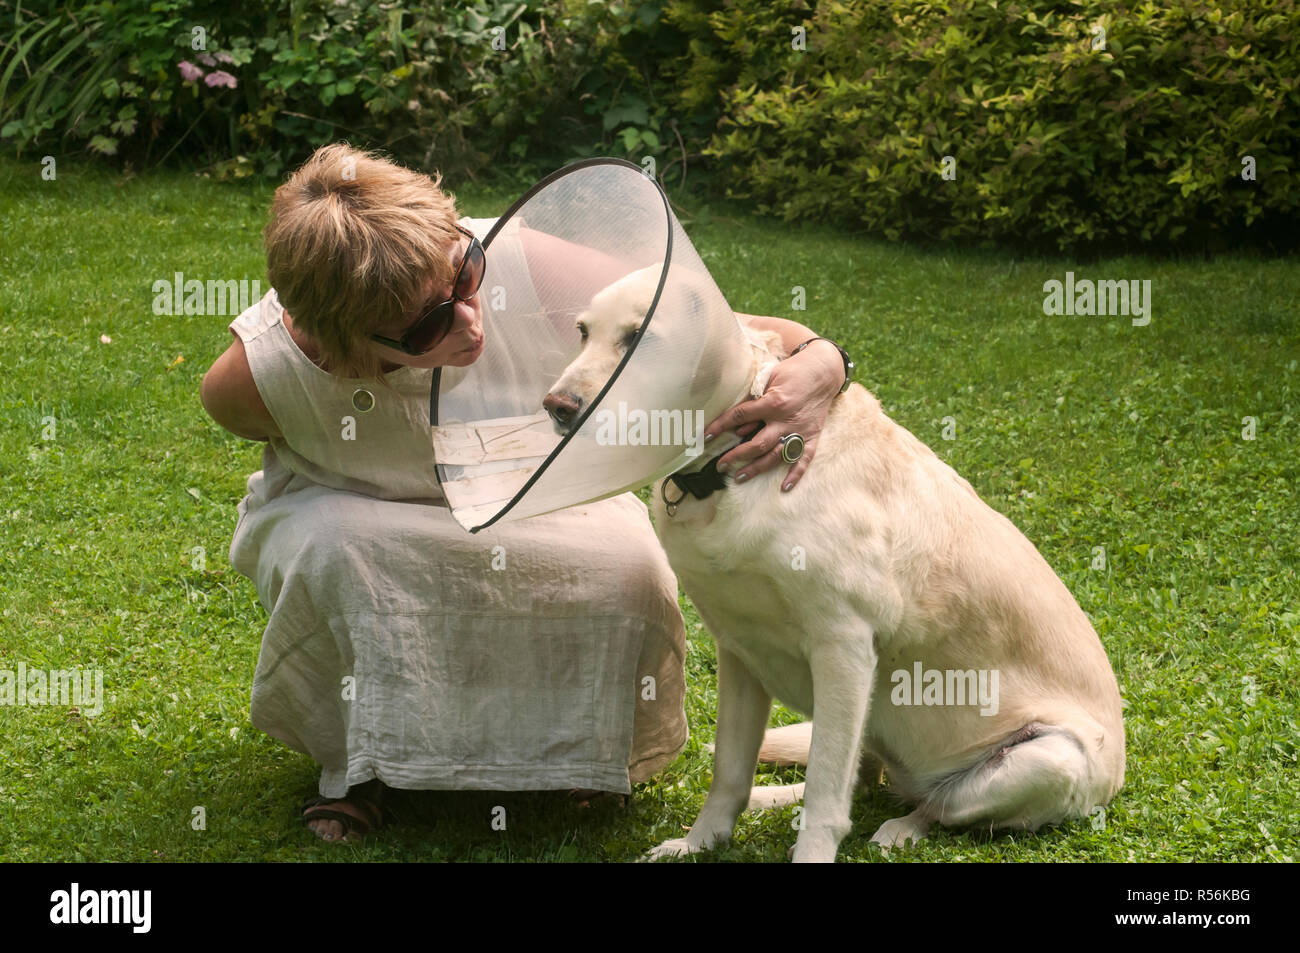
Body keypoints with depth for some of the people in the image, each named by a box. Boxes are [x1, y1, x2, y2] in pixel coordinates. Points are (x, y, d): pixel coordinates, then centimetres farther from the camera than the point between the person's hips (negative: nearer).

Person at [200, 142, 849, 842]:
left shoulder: (517, 265, -37)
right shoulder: (248, 380, -35)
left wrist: (819, 362, -50)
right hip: (341, 515, -1)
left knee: (631, 570, -29)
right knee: (331, 548, -37)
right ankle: (354, 758, -5)